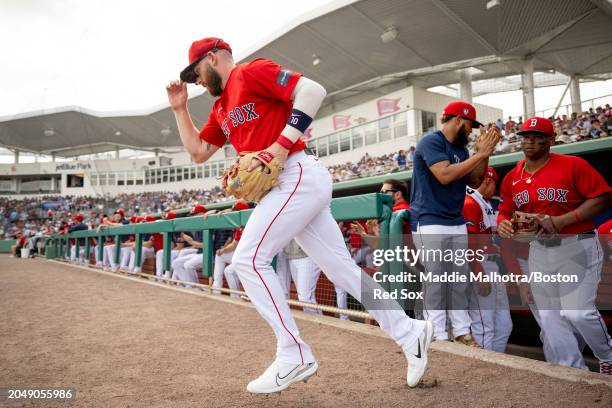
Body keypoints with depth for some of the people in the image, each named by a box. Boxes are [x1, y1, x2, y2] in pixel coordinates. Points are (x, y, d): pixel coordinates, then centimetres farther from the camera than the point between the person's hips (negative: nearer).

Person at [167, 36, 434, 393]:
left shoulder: (252, 71, 0)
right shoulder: (220, 108, 26)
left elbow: (313, 90, -12)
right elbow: (197, 152, 31)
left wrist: (282, 144, -18)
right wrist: (180, 108, 26)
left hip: (299, 176, -9)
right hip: (297, 187, 9)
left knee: (248, 259, -12)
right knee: (342, 268, 6)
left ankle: (294, 357, -5)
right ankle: (410, 334, 15)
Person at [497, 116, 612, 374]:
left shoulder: (573, 165, -9)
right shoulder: (512, 178, 6)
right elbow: (505, 212, 13)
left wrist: (561, 221, -22)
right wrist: (502, 224, -12)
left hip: (578, 247, -5)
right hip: (539, 251, 6)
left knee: (577, 312, -11)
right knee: (549, 316, 8)